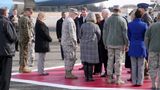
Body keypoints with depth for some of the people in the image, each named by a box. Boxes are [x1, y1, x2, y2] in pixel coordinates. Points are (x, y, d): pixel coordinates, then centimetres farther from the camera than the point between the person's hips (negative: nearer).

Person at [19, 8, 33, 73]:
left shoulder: (21, 18, 16)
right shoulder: (26, 19, -15)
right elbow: (26, 29, -20)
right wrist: (28, 37, -17)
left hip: (21, 38, 10)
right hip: (25, 38, -10)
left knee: (22, 52, 14)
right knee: (25, 52, -5)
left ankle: (21, 66, 20)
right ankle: (24, 67, -2)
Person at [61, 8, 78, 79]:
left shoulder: (65, 20, 17)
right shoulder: (70, 21, -15)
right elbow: (71, 33, -21)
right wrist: (74, 42, -15)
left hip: (64, 42, 10)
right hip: (69, 42, -10)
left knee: (67, 58, 14)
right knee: (71, 58, -5)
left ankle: (67, 73, 19)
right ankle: (69, 74, -2)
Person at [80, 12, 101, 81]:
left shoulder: (83, 25, 0)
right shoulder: (95, 26, -6)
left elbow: (80, 35, 6)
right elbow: (99, 35, 2)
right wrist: (96, 41, 19)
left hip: (83, 45, 3)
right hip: (92, 45, -3)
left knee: (85, 61, 8)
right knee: (90, 62, 1)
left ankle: (86, 76, 11)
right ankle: (90, 77, 3)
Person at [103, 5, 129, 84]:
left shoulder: (108, 20, 5)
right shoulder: (122, 20, -7)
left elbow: (105, 33, 9)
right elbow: (125, 33, -6)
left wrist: (105, 44, 17)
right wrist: (126, 44, 1)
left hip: (110, 43, 3)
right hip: (119, 44, -3)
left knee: (110, 60, 9)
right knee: (118, 61, 1)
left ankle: (109, 78, 13)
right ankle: (118, 79, 3)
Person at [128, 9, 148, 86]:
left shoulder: (130, 24, -3)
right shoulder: (144, 25, -9)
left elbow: (128, 36, 4)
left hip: (132, 47, 2)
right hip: (141, 47, -2)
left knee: (133, 66, 9)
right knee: (141, 66, 5)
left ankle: (134, 81, 12)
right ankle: (140, 82, 7)